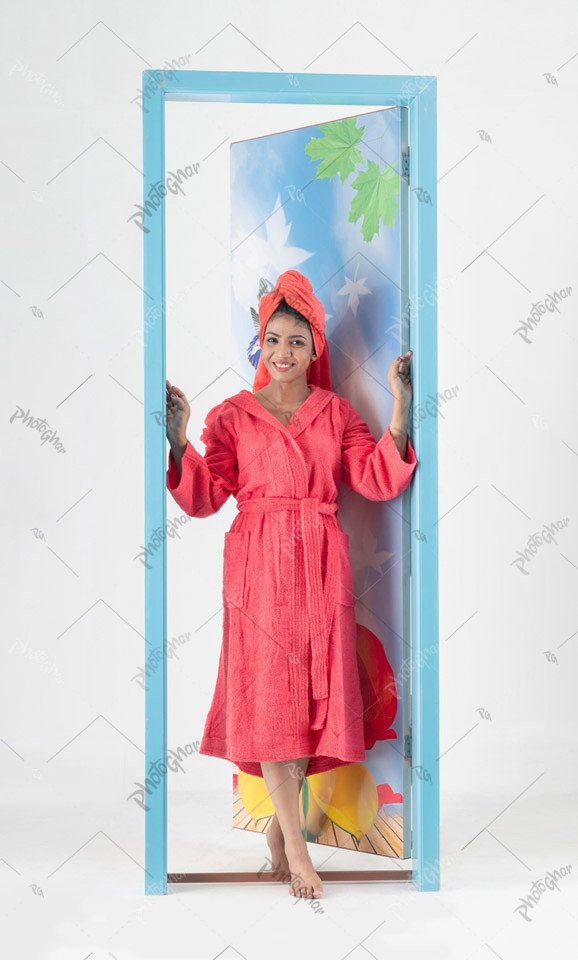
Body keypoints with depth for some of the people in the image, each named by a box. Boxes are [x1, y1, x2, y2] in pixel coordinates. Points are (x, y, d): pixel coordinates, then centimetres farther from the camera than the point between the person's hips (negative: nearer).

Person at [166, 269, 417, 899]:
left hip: (321, 566, 2)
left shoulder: (337, 414, 11)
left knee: (314, 688, 2)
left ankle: (279, 821, 21)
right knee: (270, 694, -5)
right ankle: (295, 846, 0)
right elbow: (204, 498, -2)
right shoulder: (232, 415, 7)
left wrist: (401, 408, -7)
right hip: (259, 566, -2)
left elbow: (378, 481, -2)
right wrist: (179, 441, -16)